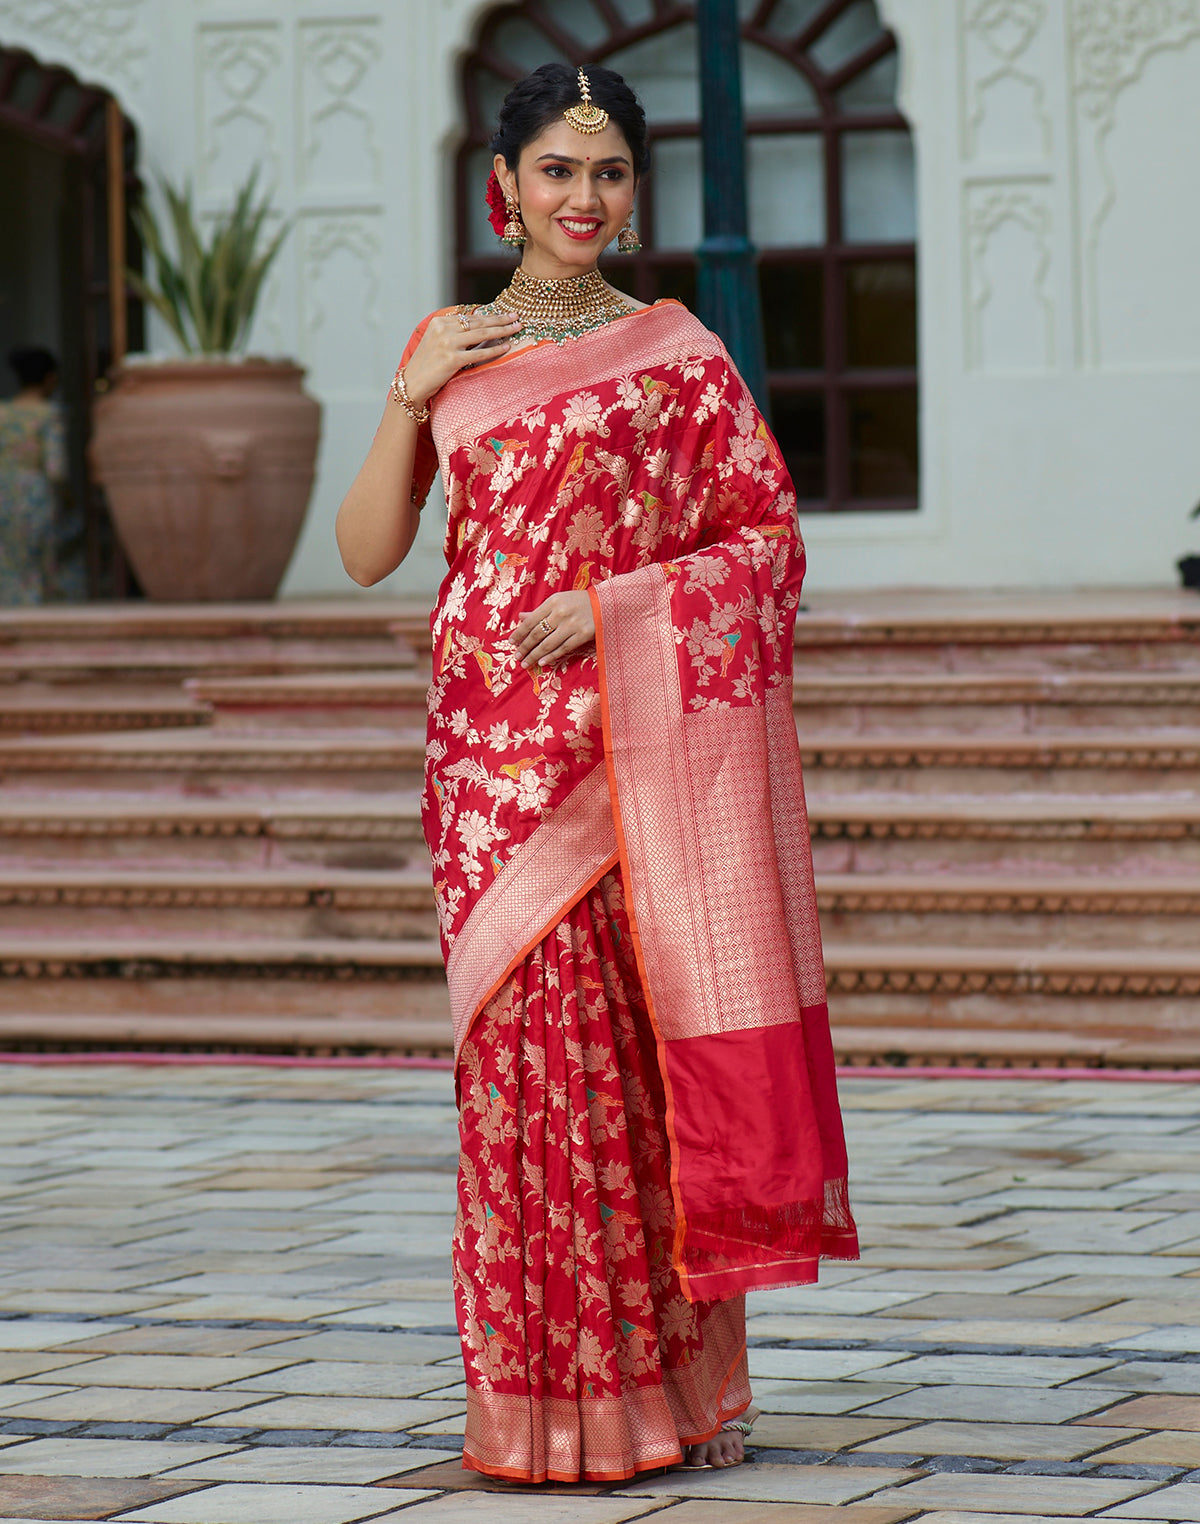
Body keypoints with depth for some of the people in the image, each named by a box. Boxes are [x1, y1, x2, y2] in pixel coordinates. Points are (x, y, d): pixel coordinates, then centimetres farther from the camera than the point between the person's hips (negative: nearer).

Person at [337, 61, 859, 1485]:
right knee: (531, 1033, -2)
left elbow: (769, 537, 0)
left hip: (648, 738, -2)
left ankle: (683, 1377, 6)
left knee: (657, 1038, -3)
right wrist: (410, 396, -3)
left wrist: (614, 603, -11)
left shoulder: (676, 354, 4)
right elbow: (366, 553, 9)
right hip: (497, 741, 2)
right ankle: (551, 1397, 4)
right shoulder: (446, 348, 13)